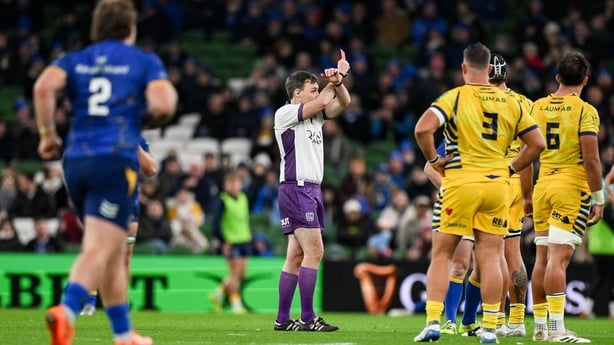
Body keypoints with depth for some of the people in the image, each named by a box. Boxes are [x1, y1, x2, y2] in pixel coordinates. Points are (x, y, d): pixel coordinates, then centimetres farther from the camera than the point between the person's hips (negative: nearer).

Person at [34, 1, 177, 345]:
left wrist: (48, 134, 4)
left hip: (75, 161, 5)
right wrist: (145, 120, 14)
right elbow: (163, 104, -8)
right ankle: (66, 312, -38)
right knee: (100, 249, -13)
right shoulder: (145, 61, 8)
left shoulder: (74, 60, 16)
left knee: (114, 250, 18)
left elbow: (44, 86, -5)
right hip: (116, 161, -5)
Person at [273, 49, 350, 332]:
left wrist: (337, 81, -8)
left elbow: (342, 102, 11)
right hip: (296, 189, -9)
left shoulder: (315, 115, 17)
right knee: (314, 251, -14)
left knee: (296, 255, 6)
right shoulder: (284, 114, -6)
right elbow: (321, 101, -14)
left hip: (312, 190, 9)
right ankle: (308, 318, -15)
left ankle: (283, 319, 7)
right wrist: (335, 79, 2)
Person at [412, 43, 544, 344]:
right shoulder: (510, 103, 8)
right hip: (497, 184, 3)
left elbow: (423, 129, -19)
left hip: (460, 183, -3)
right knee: (490, 257, 4)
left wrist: (433, 160, -4)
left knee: (442, 254, 6)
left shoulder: (455, 97, -4)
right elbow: (537, 143, 10)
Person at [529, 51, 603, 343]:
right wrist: (598, 198, -5)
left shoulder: (537, 107, 8)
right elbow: (591, 159, -13)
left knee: (542, 257, 11)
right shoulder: (585, 112, -8)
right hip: (572, 187, -5)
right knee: (558, 258, -12)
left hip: (543, 185, 5)